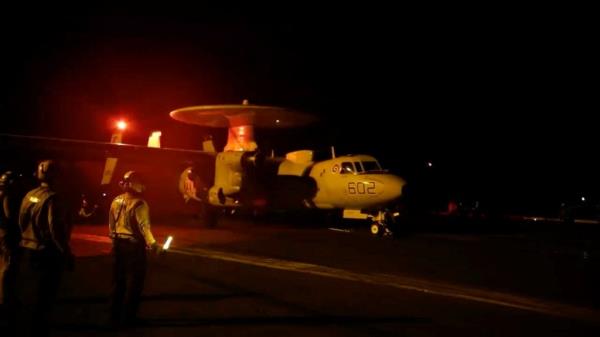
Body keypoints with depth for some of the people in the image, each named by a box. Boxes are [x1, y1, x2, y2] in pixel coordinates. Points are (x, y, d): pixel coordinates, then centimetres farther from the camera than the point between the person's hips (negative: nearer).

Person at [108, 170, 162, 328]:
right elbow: (144, 227, -21)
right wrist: (153, 245, -17)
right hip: (134, 245, -6)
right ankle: (128, 317, 10)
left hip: (118, 244, 7)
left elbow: (111, 224, 11)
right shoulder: (139, 204, -16)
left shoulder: (116, 201, 4)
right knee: (134, 282, 5)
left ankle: (115, 316, 22)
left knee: (118, 280, 15)